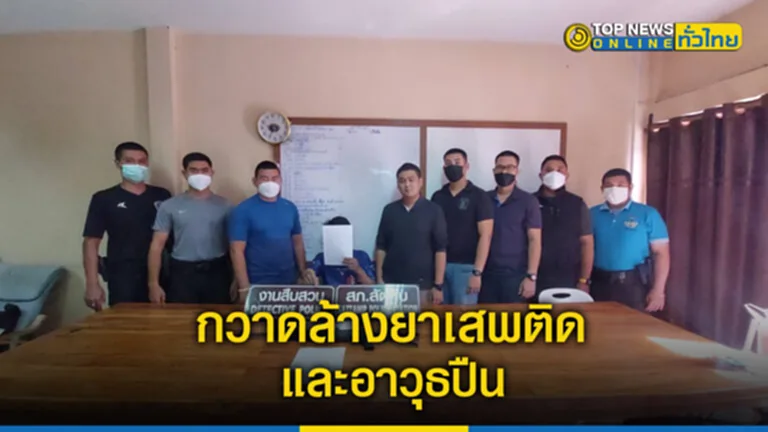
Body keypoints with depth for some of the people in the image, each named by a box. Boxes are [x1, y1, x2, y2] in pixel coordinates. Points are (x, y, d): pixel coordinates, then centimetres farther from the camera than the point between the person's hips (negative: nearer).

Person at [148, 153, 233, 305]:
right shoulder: (169, 206, 3)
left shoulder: (224, 205, 3)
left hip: (217, 272, 0)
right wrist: (154, 283, -3)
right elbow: (157, 246, 3)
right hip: (183, 272, 0)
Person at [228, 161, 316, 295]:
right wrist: (245, 287, -15)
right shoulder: (243, 211, -9)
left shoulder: (290, 208, 4)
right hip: (258, 284, -4)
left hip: (289, 281, 4)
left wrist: (303, 273, 5)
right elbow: (236, 251, -11)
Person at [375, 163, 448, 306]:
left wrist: (438, 285, -8)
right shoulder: (389, 210, 5)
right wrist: (379, 278, 3)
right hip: (391, 283, 3)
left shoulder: (433, 210, -4)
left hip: (422, 285, -2)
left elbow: (440, 249, -5)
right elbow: (381, 246, 8)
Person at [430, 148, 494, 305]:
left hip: (466, 267, -4)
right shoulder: (437, 197, 9)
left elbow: (485, 235, -8)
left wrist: (477, 272, -15)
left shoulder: (479, 196, -3)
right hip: (440, 265, 4)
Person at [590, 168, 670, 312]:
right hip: (599, 283, 2)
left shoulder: (648, 214, 1)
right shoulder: (592, 214, 6)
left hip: (635, 284, -2)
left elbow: (661, 253, -2)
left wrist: (658, 290, -8)